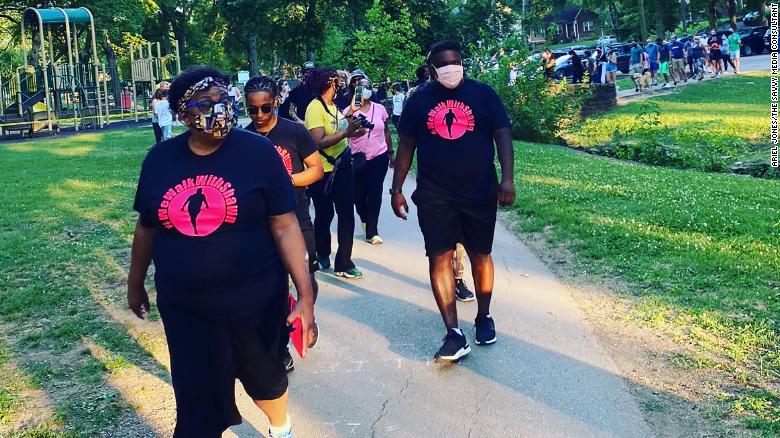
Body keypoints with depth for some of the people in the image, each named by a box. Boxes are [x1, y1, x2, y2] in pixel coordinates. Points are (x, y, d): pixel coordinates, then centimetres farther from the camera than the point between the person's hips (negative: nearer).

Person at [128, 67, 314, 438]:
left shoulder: (258, 152, -12)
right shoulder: (159, 159, -3)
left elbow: (284, 226, -12)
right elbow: (147, 227, 9)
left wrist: (306, 294, -16)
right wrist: (135, 282, 18)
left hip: (254, 301, -1)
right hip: (183, 306, 1)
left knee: (263, 377, 23)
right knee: (197, 400, 9)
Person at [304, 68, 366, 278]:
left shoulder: (332, 105, 9)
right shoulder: (315, 108, -16)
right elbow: (319, 142, -25)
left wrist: (353, 131, 2)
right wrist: (346, 132, -28)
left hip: (342, 166, 7)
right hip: (324, 172, -7)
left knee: (346, 214, 5)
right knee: (324, 215, 10)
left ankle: (343, 263, 13)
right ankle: (322, 255, 32)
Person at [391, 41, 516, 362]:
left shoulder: (482, 94, -1)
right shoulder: (419, 100, 3)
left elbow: (502, 135, -2)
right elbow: (406, 145, 8)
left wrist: (508, 179, -14)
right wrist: (396, 189, 5)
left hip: (480, 192, 0)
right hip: (435, 196, 1)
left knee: (480, 255, 11)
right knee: (439, 258, -5)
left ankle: (483, 317, 31)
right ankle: (454, 334, -2)